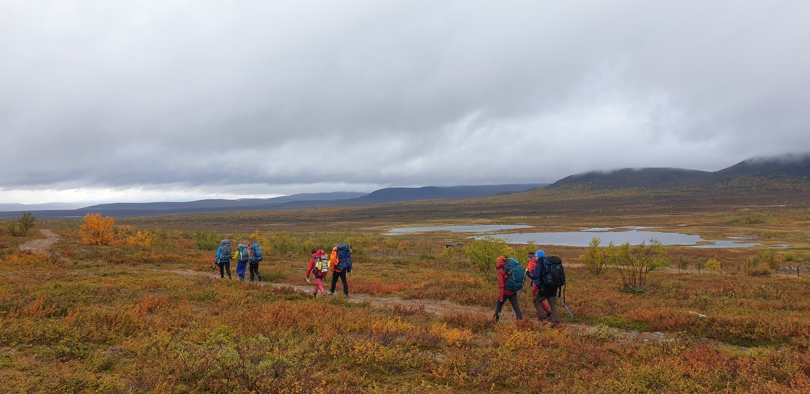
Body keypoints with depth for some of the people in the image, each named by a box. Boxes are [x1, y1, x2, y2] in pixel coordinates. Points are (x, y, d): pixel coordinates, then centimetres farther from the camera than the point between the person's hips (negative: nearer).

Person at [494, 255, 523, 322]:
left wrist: (501, 295, -16)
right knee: (516, 307, 1)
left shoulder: (500, 271, -9)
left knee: (499, 305, 14)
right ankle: (520, 318, -9)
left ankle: (496, 318, 18)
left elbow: (501, 283, -16)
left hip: (505, 292, -5)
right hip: (513, 292, 5)